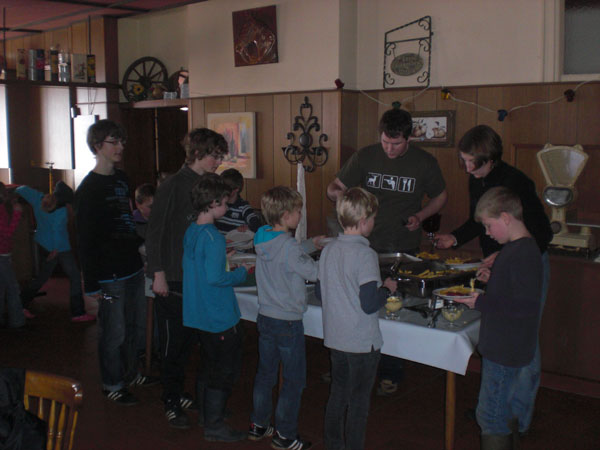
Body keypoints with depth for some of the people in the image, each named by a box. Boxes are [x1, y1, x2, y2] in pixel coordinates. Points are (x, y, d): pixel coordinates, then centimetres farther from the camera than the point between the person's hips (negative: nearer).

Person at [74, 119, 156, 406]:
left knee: (130, 327, 19)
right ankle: (112, 385, 21)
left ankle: (129, 373, 36)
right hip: (110, 275, -8)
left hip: (132, 267, 8)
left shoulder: (121, 179, 10)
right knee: (114, 333, 4)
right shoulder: (89, 188, -14)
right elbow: (85, 239, -14)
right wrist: (91, 283, -15)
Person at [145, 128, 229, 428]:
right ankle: (171, 403, 16)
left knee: (188, 339, 14)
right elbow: (155, 232, -15)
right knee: (172, 341, 3)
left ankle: (178, 393, 29)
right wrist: (158, 274, -17)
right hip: (172, 279, -7)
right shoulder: (173, 186, -14)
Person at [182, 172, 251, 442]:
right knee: (225, 369, 4)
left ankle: (206, 411, 36)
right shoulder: (212, 237, -22)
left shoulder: (191, 232, 5)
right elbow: (214, 277, -25)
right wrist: (242, 273, -12)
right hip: (219, 316, -9)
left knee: (209, 365, 22)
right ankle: (214, 425, 12)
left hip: (198, 315, 9)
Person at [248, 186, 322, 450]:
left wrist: (311, 244, 16)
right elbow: (314, 272, -14)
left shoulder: (262, 239, 1)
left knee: (265, 373, 20)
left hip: (265, 317, 8)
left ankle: (258, 425, 32)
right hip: (288, 323, -8)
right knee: (294, 381, 6)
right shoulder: (289, 247, -23)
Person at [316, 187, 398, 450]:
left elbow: (320, 292, 9)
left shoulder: (329, 250, 2)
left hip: (334, 337, 7)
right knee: (358, 401, 7)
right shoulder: (365, 255, -20)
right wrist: (387, 288, -6)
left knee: (338, 393, 20)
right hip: (361, 342, -7)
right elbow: (369, 304, -23)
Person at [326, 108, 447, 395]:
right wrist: (340, 194, -21)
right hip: (366, 246, 1)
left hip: (404, 250, -1)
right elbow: (333, 189, 4)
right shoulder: (364, 157, -1)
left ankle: (390, 374, 17)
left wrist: (421, 215, -8)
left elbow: (440, 197, 11)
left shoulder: (424, 163, -3)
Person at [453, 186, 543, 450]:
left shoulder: (523, 254, -23)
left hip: (506, 350, -10)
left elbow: (526, 305, -29)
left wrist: (481, 303, -23)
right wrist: (492, 278, 9)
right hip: (504, 346, 10)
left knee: (491, 416, -1)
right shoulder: (519, 248, 9)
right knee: (505, 410, 23)